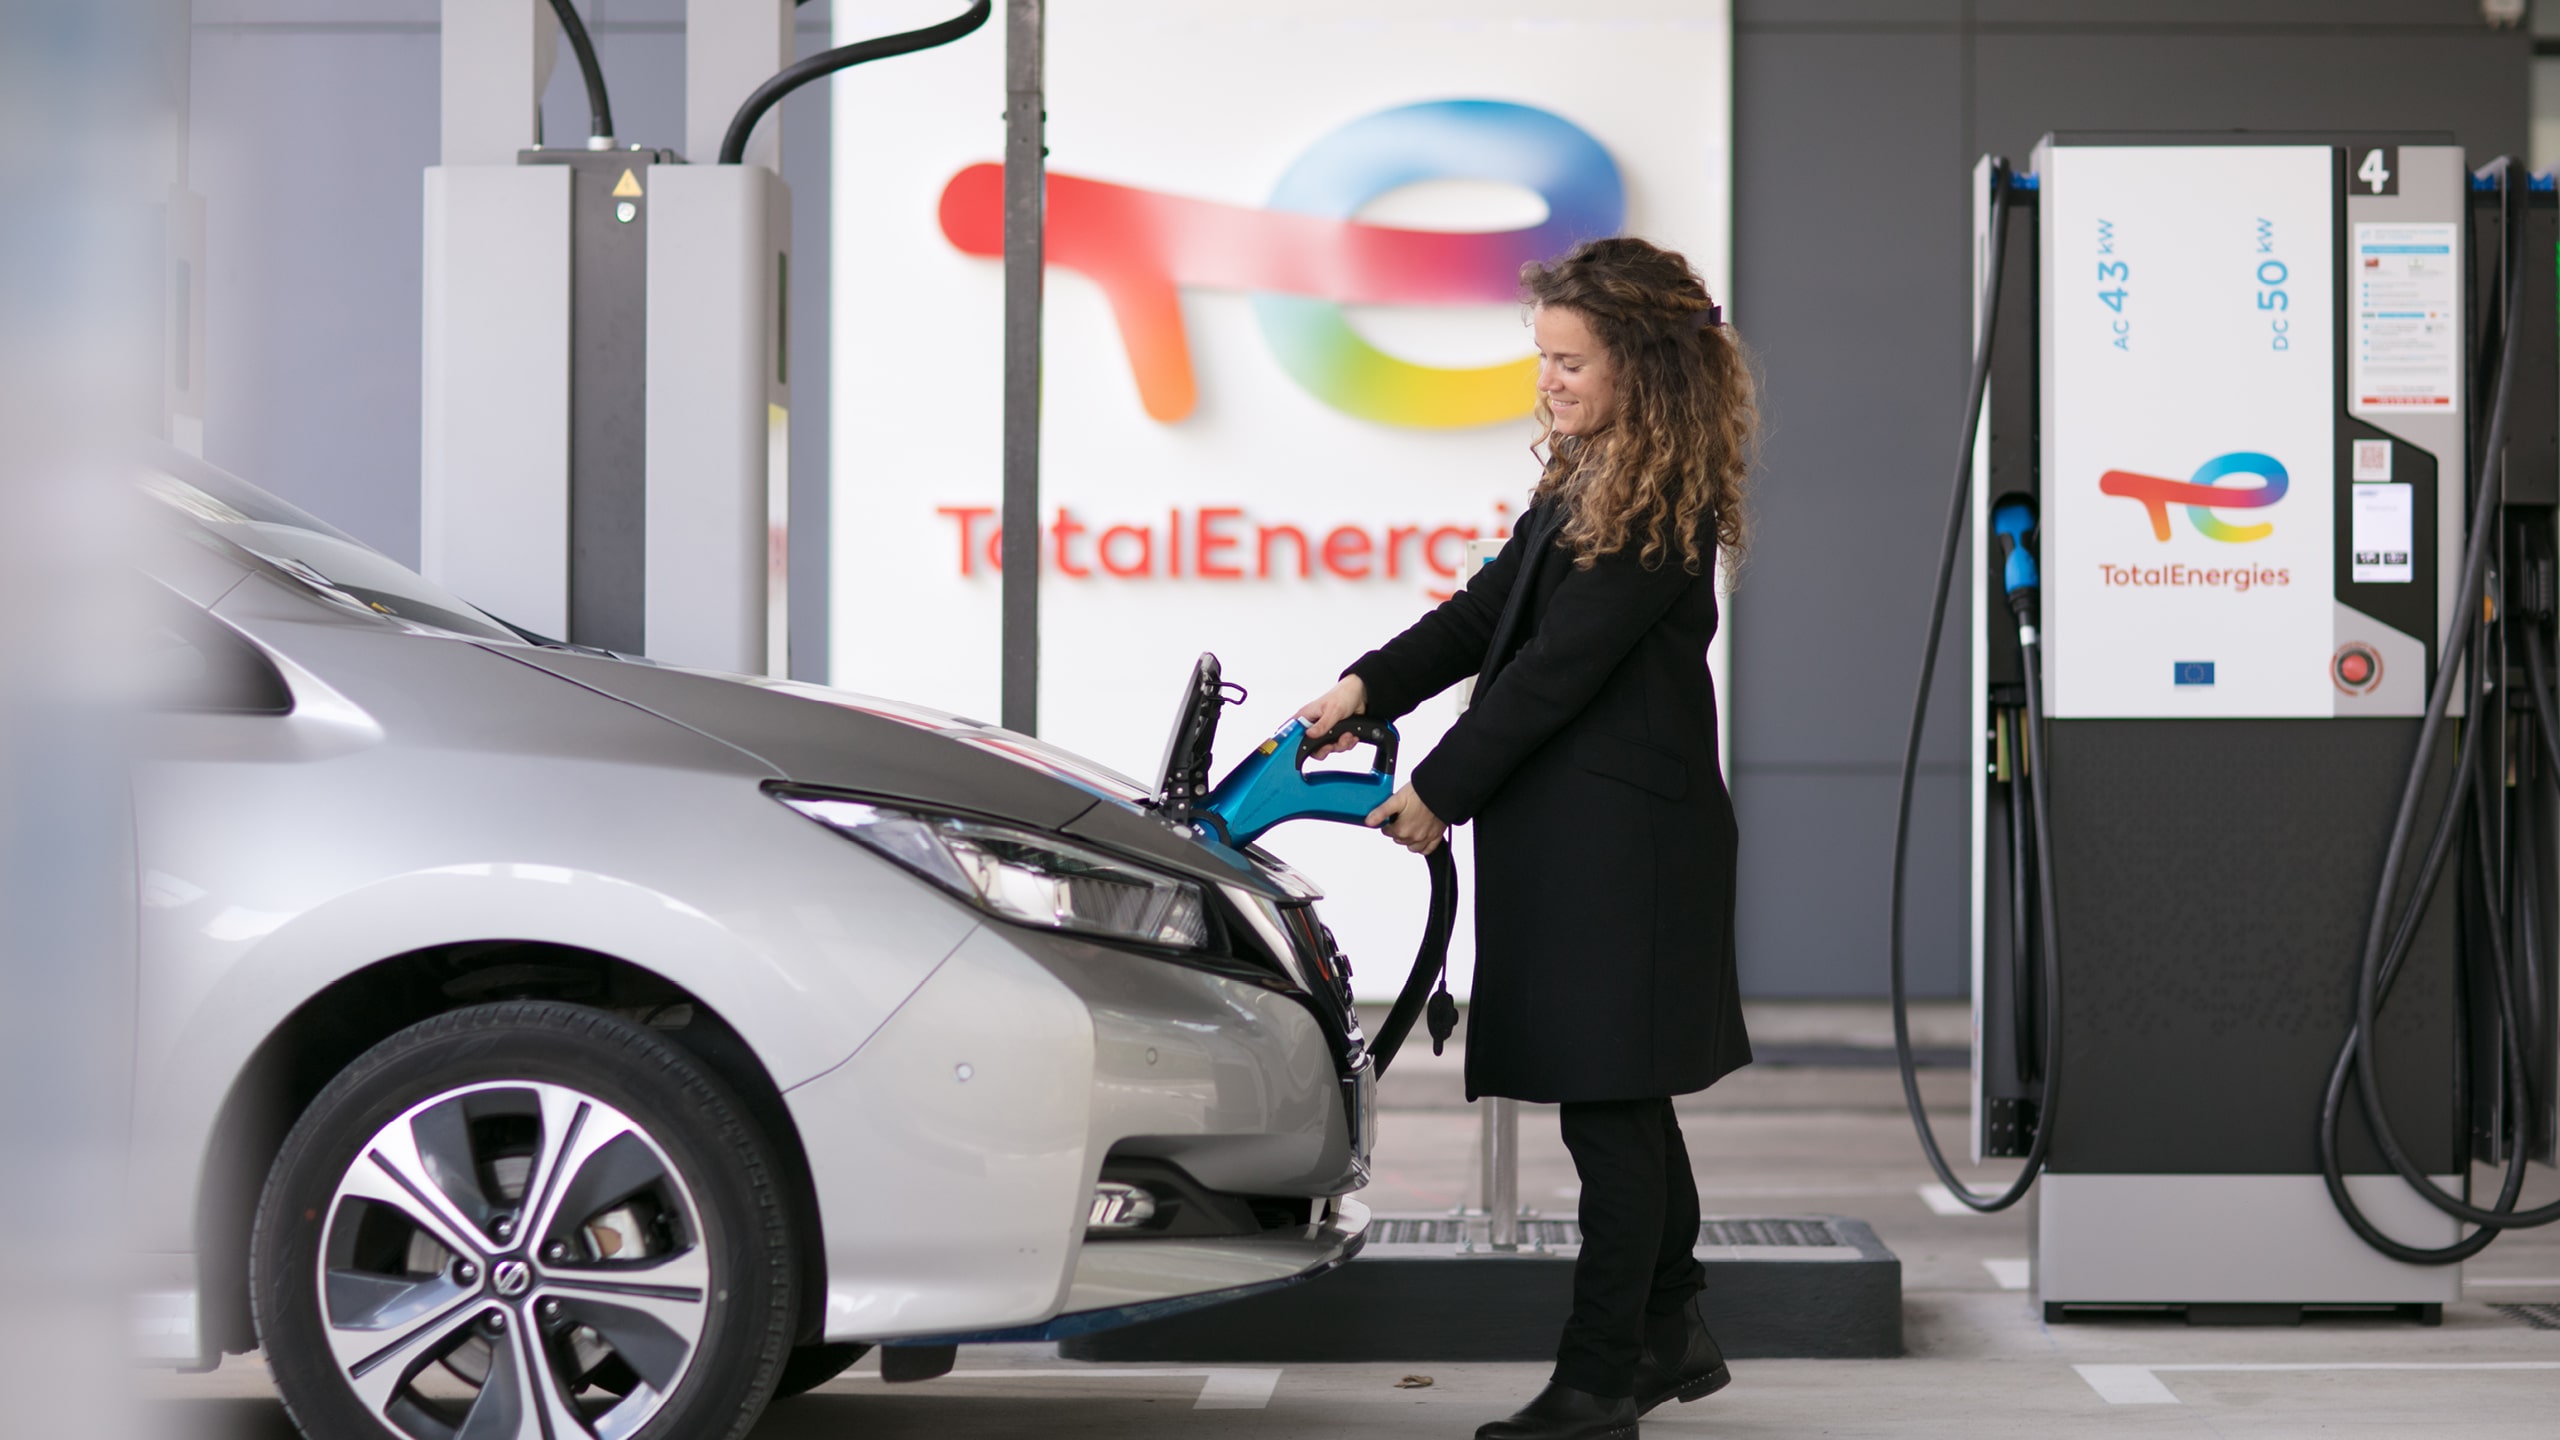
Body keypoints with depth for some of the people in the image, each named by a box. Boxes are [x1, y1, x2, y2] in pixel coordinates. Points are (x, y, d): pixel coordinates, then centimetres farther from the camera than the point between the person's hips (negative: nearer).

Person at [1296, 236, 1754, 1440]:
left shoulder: (1665, 507, -15)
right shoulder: (1585, 483, 15)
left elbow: (1560, 665, -17)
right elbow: (1488, 613, 15)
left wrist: (1442, 789, -14)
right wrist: (1371, 686, 2)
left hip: (1623, 842, -10)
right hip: (1567, 831, 10)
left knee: (1610, 1104, -5)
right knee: (1625, 1102, 16)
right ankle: (1670, 1335, 28)